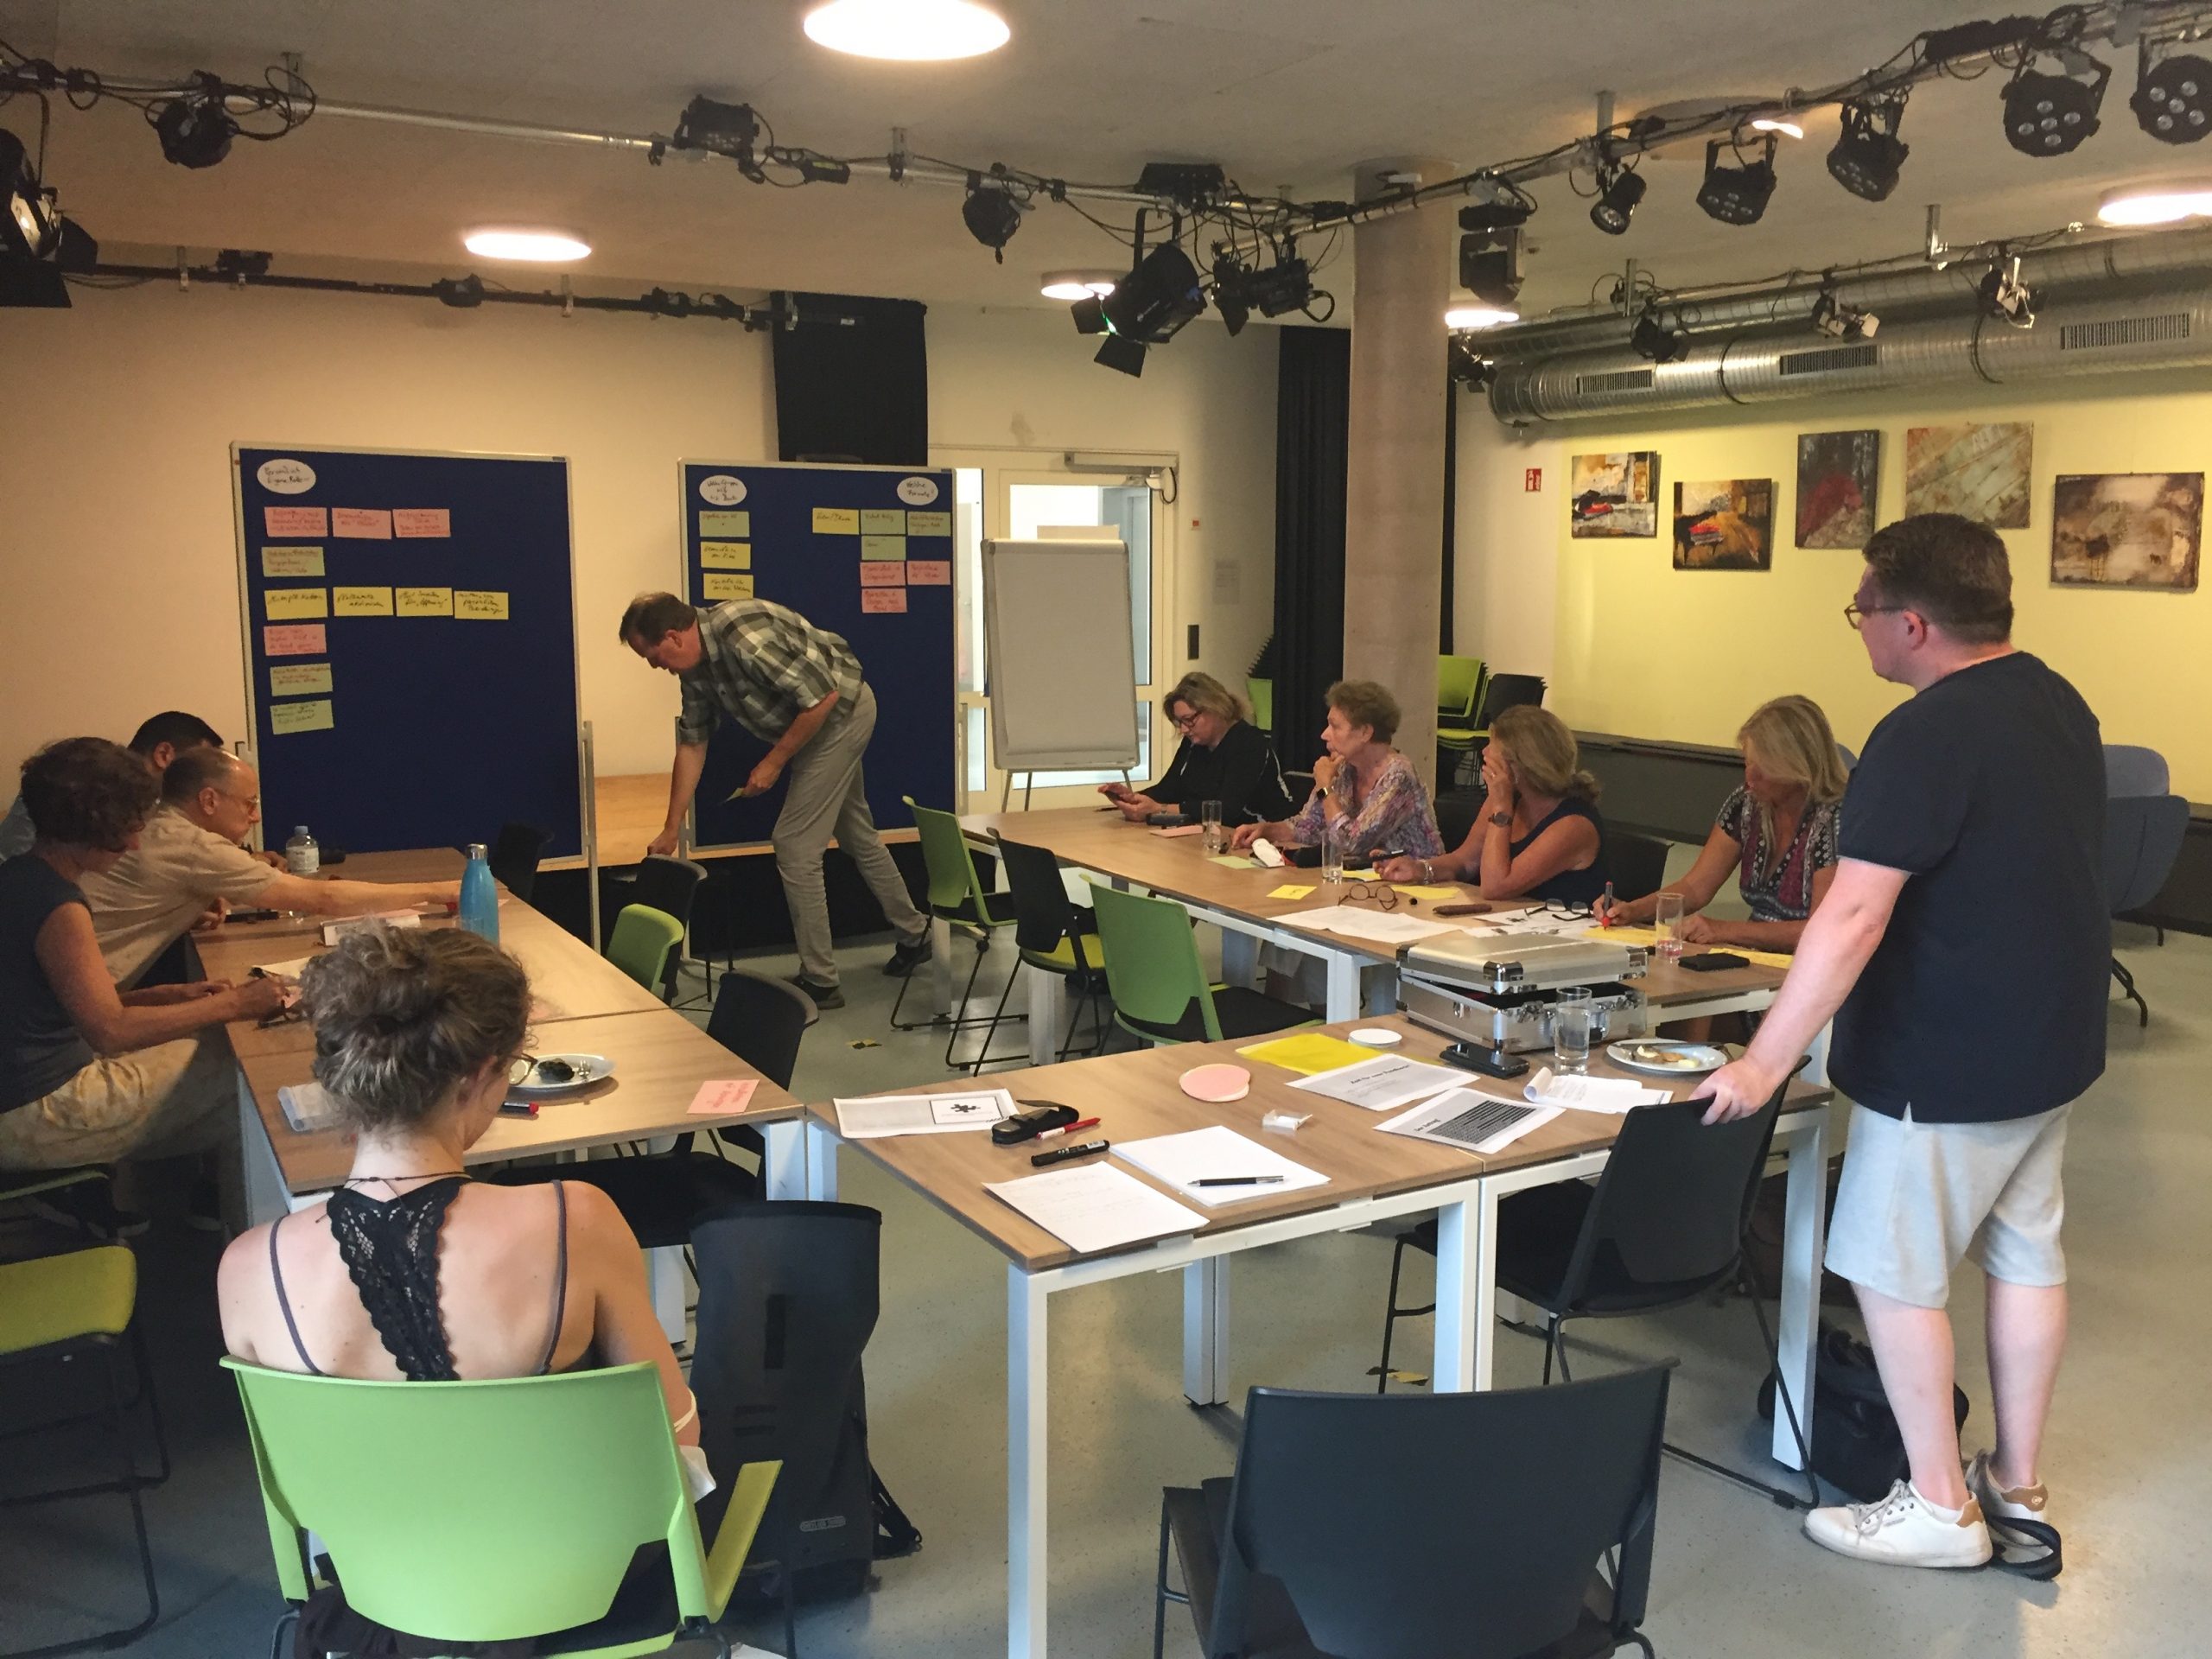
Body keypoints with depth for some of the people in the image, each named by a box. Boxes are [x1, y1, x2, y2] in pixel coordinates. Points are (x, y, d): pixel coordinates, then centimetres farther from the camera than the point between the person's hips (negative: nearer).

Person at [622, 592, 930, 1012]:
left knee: (794, 845, -9)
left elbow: (823, 697, -28)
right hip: (823, 721, 10)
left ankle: (819, 982, 0)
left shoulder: (747, 638, -32)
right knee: (857, 835, 22)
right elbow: (692, 745, 5)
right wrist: (670, 831, 6)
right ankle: (913, 935, 40)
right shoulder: (695, 667, -2)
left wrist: (774, 762, -18)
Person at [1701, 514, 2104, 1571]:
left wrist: (1764, 1063, -25)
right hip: (2053, 1046, 9)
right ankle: (2018, 1486, 30)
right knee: (2026, 1256, 17)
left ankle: (1940, 1507, 16)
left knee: (1894, 1272, 5)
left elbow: (1853, 919, -28)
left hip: (1948, 1067, -9)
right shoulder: (2059, 703, 6)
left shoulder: (1924, 737, -23)